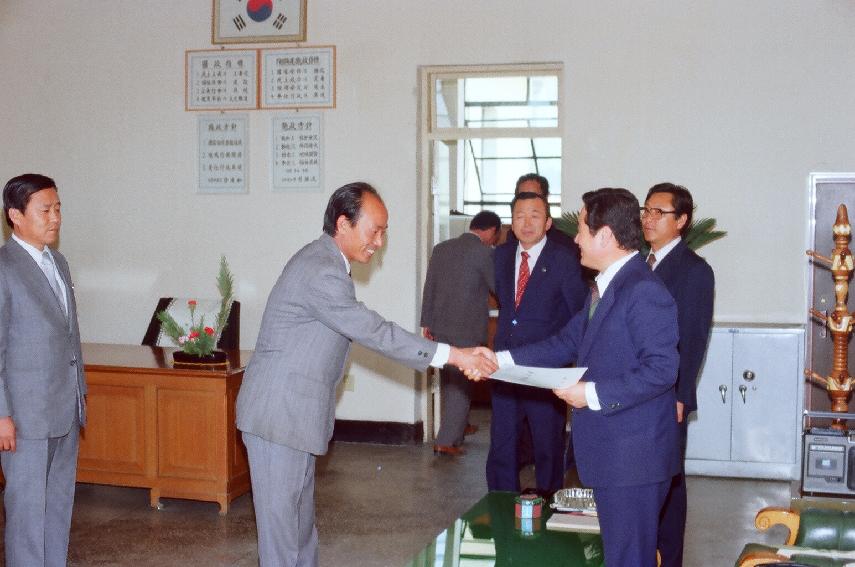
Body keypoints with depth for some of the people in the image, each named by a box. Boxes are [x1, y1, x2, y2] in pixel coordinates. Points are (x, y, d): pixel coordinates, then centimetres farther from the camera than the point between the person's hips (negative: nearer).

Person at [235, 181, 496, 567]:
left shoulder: (325, 262, 11)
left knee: (300, 511, 17)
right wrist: (450, 355, -26)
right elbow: (372, 331, -26)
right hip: (279, 413, -10)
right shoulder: (320, 272, -22)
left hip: (296, 409, 10)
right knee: (281, 513, -3)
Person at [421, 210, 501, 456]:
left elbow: (429, 287, 10)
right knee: (461, 384, 1)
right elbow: (499, 288, -6)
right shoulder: (484, 252, -12)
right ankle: (446, 440, -1)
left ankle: (457, 425, 37)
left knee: (449, 380, 20)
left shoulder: (441, 248, 7)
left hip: (440, 326, 7)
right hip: (468, 328, -7)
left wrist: (427, 322, 15)